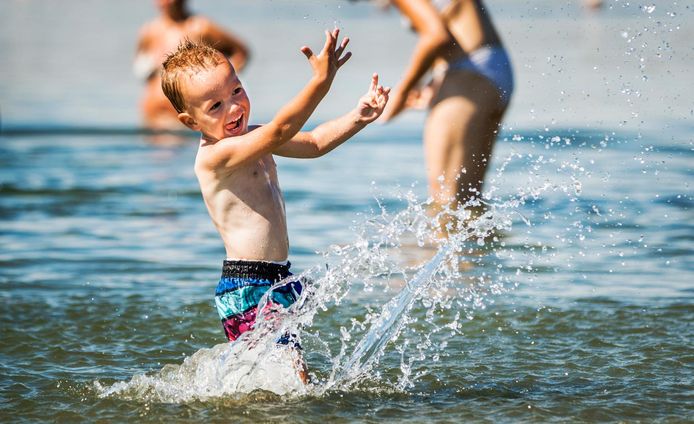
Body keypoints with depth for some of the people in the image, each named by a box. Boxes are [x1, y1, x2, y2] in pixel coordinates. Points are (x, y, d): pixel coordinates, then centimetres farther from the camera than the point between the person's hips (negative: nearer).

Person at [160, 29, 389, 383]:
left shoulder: (250, 139, 12)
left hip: (274, 282, 10)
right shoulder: (216, 155, -19)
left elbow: (313, 143, 14)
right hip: (248, 290, -10)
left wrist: (358, 117, -2)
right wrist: (321, 81, -38)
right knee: (294, 381, -17)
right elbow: (280, 131, -31)